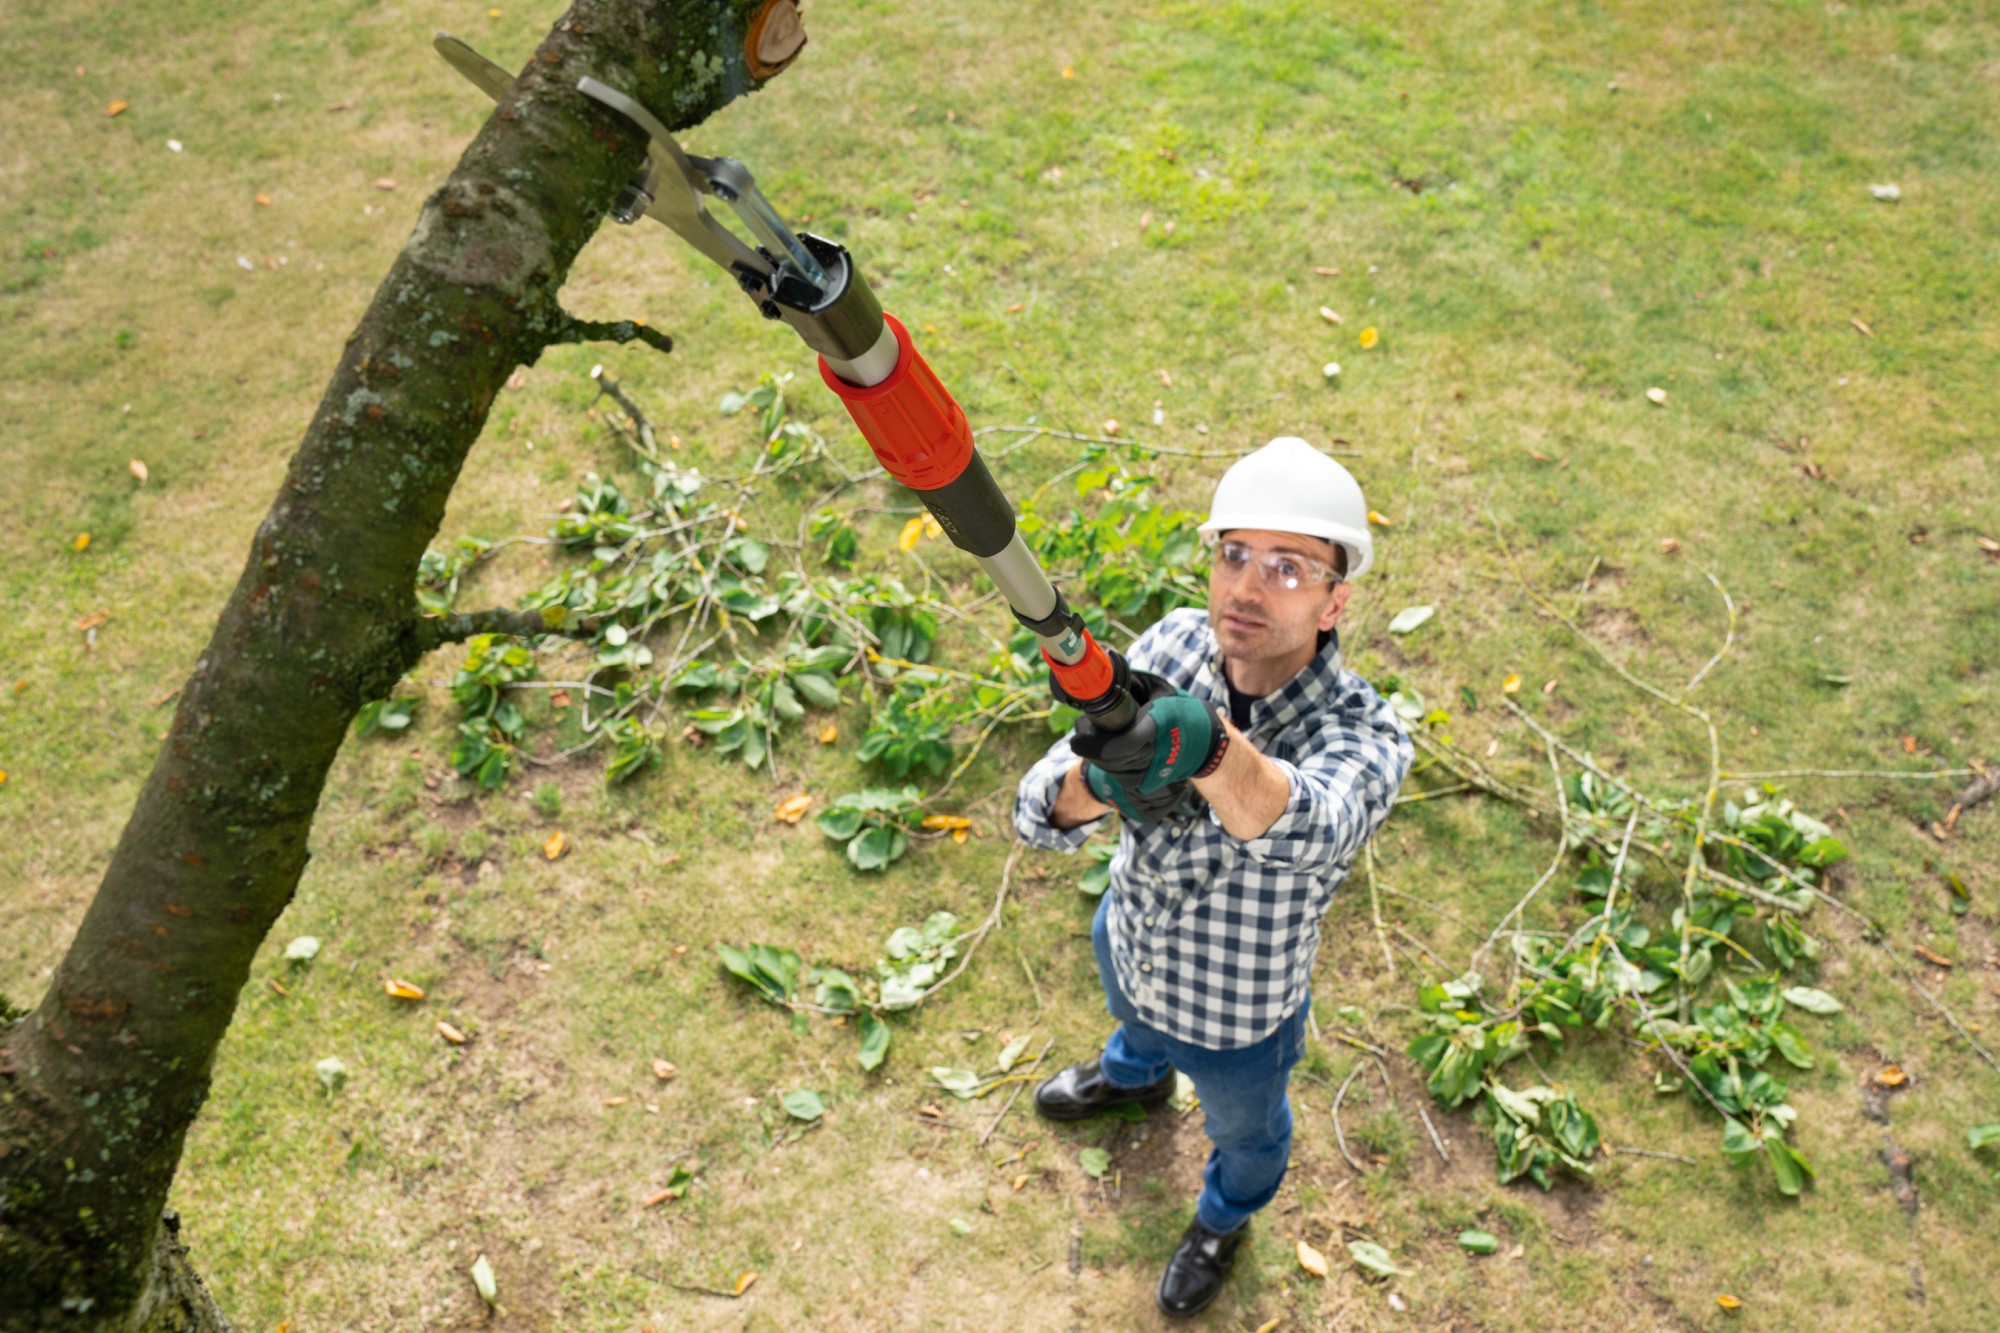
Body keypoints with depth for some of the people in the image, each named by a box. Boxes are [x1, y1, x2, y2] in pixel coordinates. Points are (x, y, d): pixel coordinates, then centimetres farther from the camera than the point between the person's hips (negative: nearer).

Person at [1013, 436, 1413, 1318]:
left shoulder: (1364, 735, -37)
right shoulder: (1173, 648, -24)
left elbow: (1309, 827, -60)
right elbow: (1042, 810, -28)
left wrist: (1204, 744, -80)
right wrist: (1100, 786, -52)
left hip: (1235, 1018, -3)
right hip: (1127, 941, 3)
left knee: (1244, 1129, 29)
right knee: (1132, 1016, 38)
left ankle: (1225, 1218, 64)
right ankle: (1134, 1075, 74)